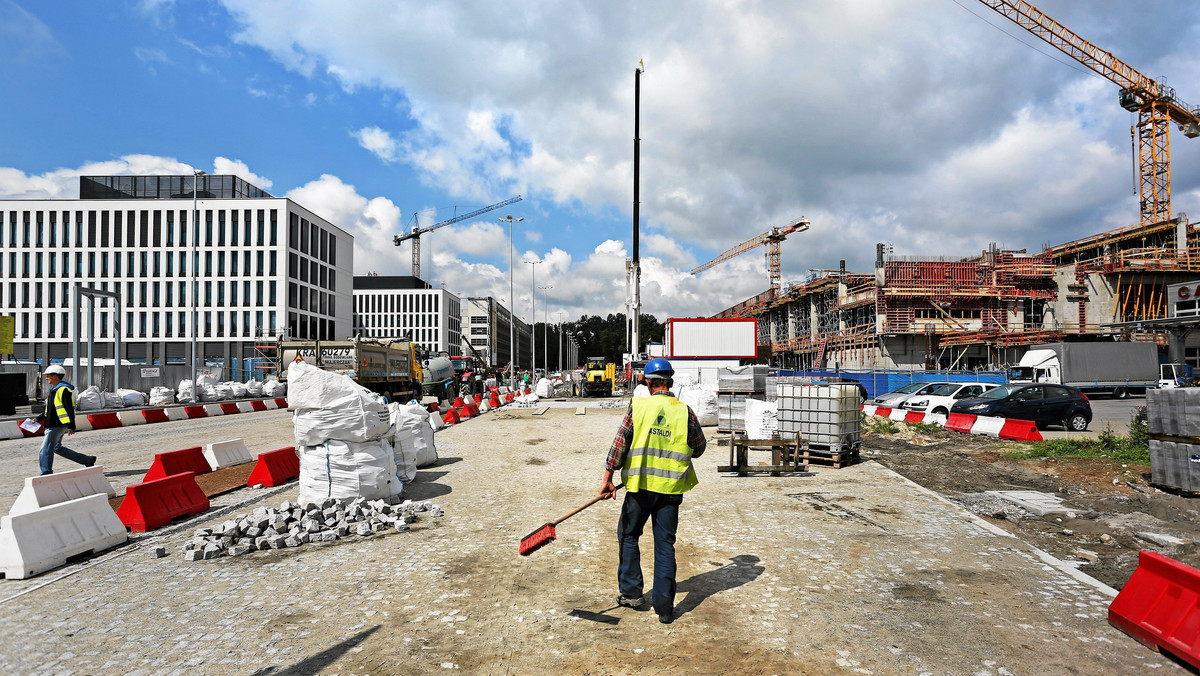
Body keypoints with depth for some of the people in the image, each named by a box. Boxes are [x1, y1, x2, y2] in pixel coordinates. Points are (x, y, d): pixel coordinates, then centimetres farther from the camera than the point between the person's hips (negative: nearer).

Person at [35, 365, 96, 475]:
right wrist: (38, 419, 17)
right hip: (53, 425, 10)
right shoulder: (54, 390, 16)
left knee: (46, 449, -7)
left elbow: (70, 409, -18)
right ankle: (87, 460, 18)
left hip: (59, 425, -10)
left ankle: (47, 473, 0)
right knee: (57, 448, 16)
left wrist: (71, 426, -21)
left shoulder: (64, 390, -15)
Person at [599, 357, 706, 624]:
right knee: (665, 544, 9)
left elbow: (620, 443, -5)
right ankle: (664, 607, 12)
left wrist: (608, 478, -1)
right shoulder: (685, 411, -2)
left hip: (640, 485, -1)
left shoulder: (638, 406, -5)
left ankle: (631, 592, 23)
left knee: (628, 535, 18)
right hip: (671, 487, 1)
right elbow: (699, 448, 9)